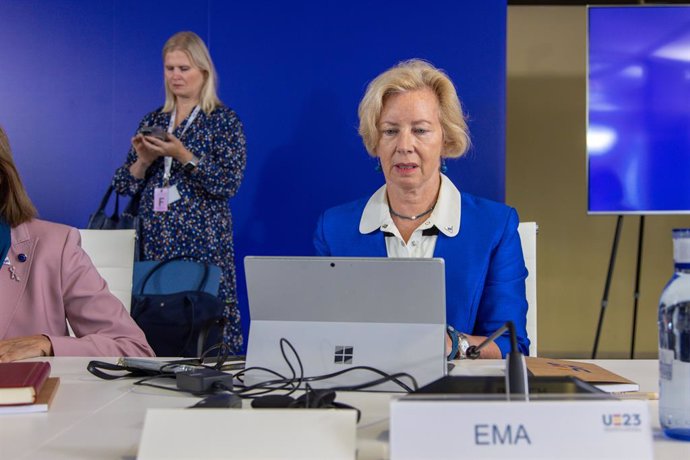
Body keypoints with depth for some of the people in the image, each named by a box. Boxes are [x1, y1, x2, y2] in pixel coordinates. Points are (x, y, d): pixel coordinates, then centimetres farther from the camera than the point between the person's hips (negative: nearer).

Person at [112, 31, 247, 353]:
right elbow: (124, 186, 12)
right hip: (153, 240, 4)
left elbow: (229, 183, -11)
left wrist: (183, 155, -18)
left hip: (202, 241, -4)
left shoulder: (224, 120, 1)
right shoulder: (152, 120, 13)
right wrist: (143, 160, -7)